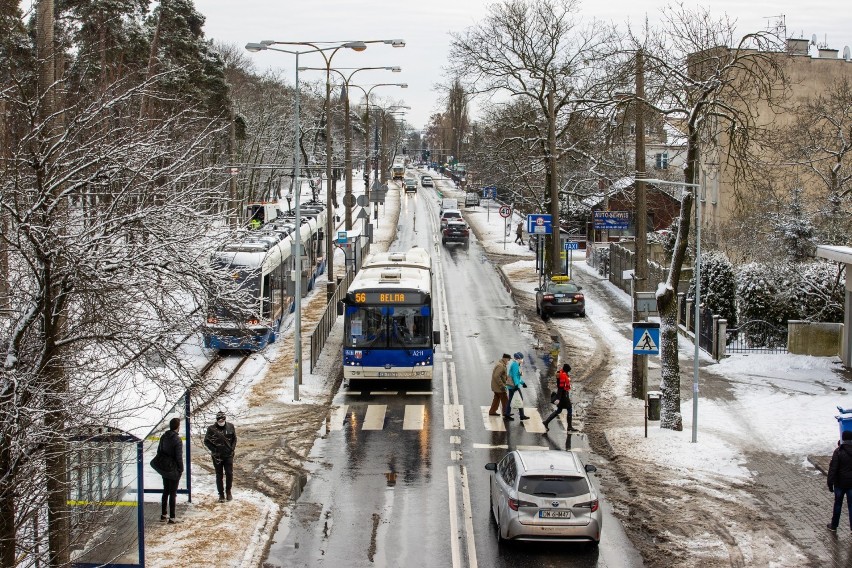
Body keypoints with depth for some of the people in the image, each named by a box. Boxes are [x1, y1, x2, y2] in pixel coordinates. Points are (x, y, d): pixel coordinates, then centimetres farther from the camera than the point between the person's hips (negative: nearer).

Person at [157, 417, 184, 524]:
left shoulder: (163, 437, 2)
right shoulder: (177, 440, -20)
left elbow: (159, 451, 11)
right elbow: (179, 457, -19)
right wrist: (181, 469, -7)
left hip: (164, 470, 7)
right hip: (174, 471, -7)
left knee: (165, 492, 19)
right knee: (173, 493, 1)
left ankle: (163, 515, 25)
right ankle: (172, 518, 5)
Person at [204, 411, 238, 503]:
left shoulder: (230, 427, -3)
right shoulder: (211, 429, -10)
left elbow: (234, 438, 11)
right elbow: (206, 441, -1)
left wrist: (233, 448, -1)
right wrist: (214, 450, -9)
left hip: (228, 455, 1)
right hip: (217, 456, -1)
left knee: (229, 474, -1)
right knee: (219, 476, 6)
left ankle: (228, 491, 20)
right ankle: (221, 494, 16)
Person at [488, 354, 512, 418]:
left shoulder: (499, 363, 11)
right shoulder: (500, 366, -22)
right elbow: (496, 376, -29)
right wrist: (502, 385, -26)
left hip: (496, 386, 11)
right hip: (499, 386, -11)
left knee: (497, 398, 23)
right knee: (505, 400, -6)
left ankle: (492, 411, 33)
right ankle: (506, 415, -4)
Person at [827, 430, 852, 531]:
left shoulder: (838, 451, -14)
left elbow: (833, 468, -15)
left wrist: (830, 483, -9)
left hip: (840, 483, -2)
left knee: (837, 504, 12)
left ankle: (834, 526, 22)